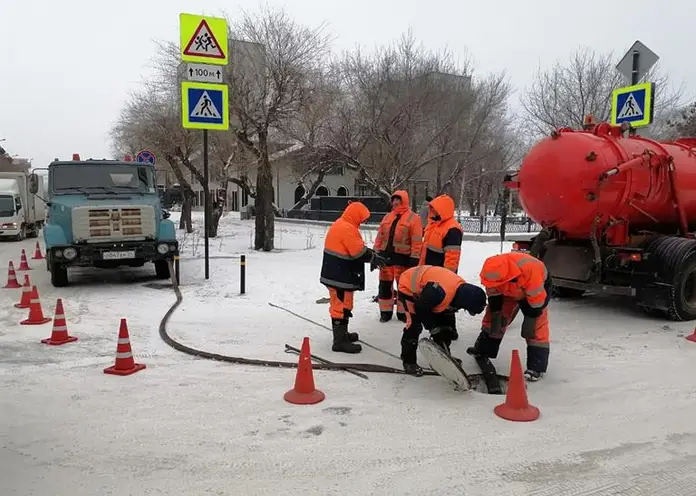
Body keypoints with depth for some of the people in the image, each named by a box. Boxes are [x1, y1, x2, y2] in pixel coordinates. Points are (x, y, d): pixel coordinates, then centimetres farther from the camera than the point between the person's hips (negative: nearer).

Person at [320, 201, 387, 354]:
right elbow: (359, 252, -21)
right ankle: (340, 341, -1)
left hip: (336, 273, 11)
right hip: (340, 276, -11)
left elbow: (355, 248, 18)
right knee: (342, 306, -6)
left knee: (339, 305, 20)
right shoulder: (347, 229, -20)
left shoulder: (341, 225, 14)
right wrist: (374, 258, -4)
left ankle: (341, 333, 33)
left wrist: (371, 254, 7)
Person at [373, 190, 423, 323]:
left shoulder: (413, 218, -7)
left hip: (403, 257, -5)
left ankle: (403, 312, 18)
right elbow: (380, 237, 14)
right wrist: (376, 253, 11)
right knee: (385, 284, 9)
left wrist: (414, 258, -14)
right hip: (386, 256, 5)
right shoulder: (387, 217, 12)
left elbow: (417, 241, -11)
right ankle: (385, 311, 21)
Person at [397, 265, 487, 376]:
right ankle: (408, 362, 2)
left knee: (445, 322, 9)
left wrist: (445, 334, 4)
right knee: (414, 325, -14)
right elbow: (420, 309, -28)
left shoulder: (463, 289, -14)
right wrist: (433, 328, -18)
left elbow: (449, 312, 2)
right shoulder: (440, 292, -42)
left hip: (425, 288, 9)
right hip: (408, 287, -9)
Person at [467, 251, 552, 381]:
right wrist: (496, 316, -7)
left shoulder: (531, 273, -46)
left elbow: (536, 303, -33)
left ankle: (537, 365, -10)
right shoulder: (493, 272, -31)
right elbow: (494, 296, -14)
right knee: (492, 320, 6)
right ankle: (484, 349, 24)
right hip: (509, 290, 5)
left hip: (538, 289, -5)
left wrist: (529, 322, -23)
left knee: (537, 325, -15)